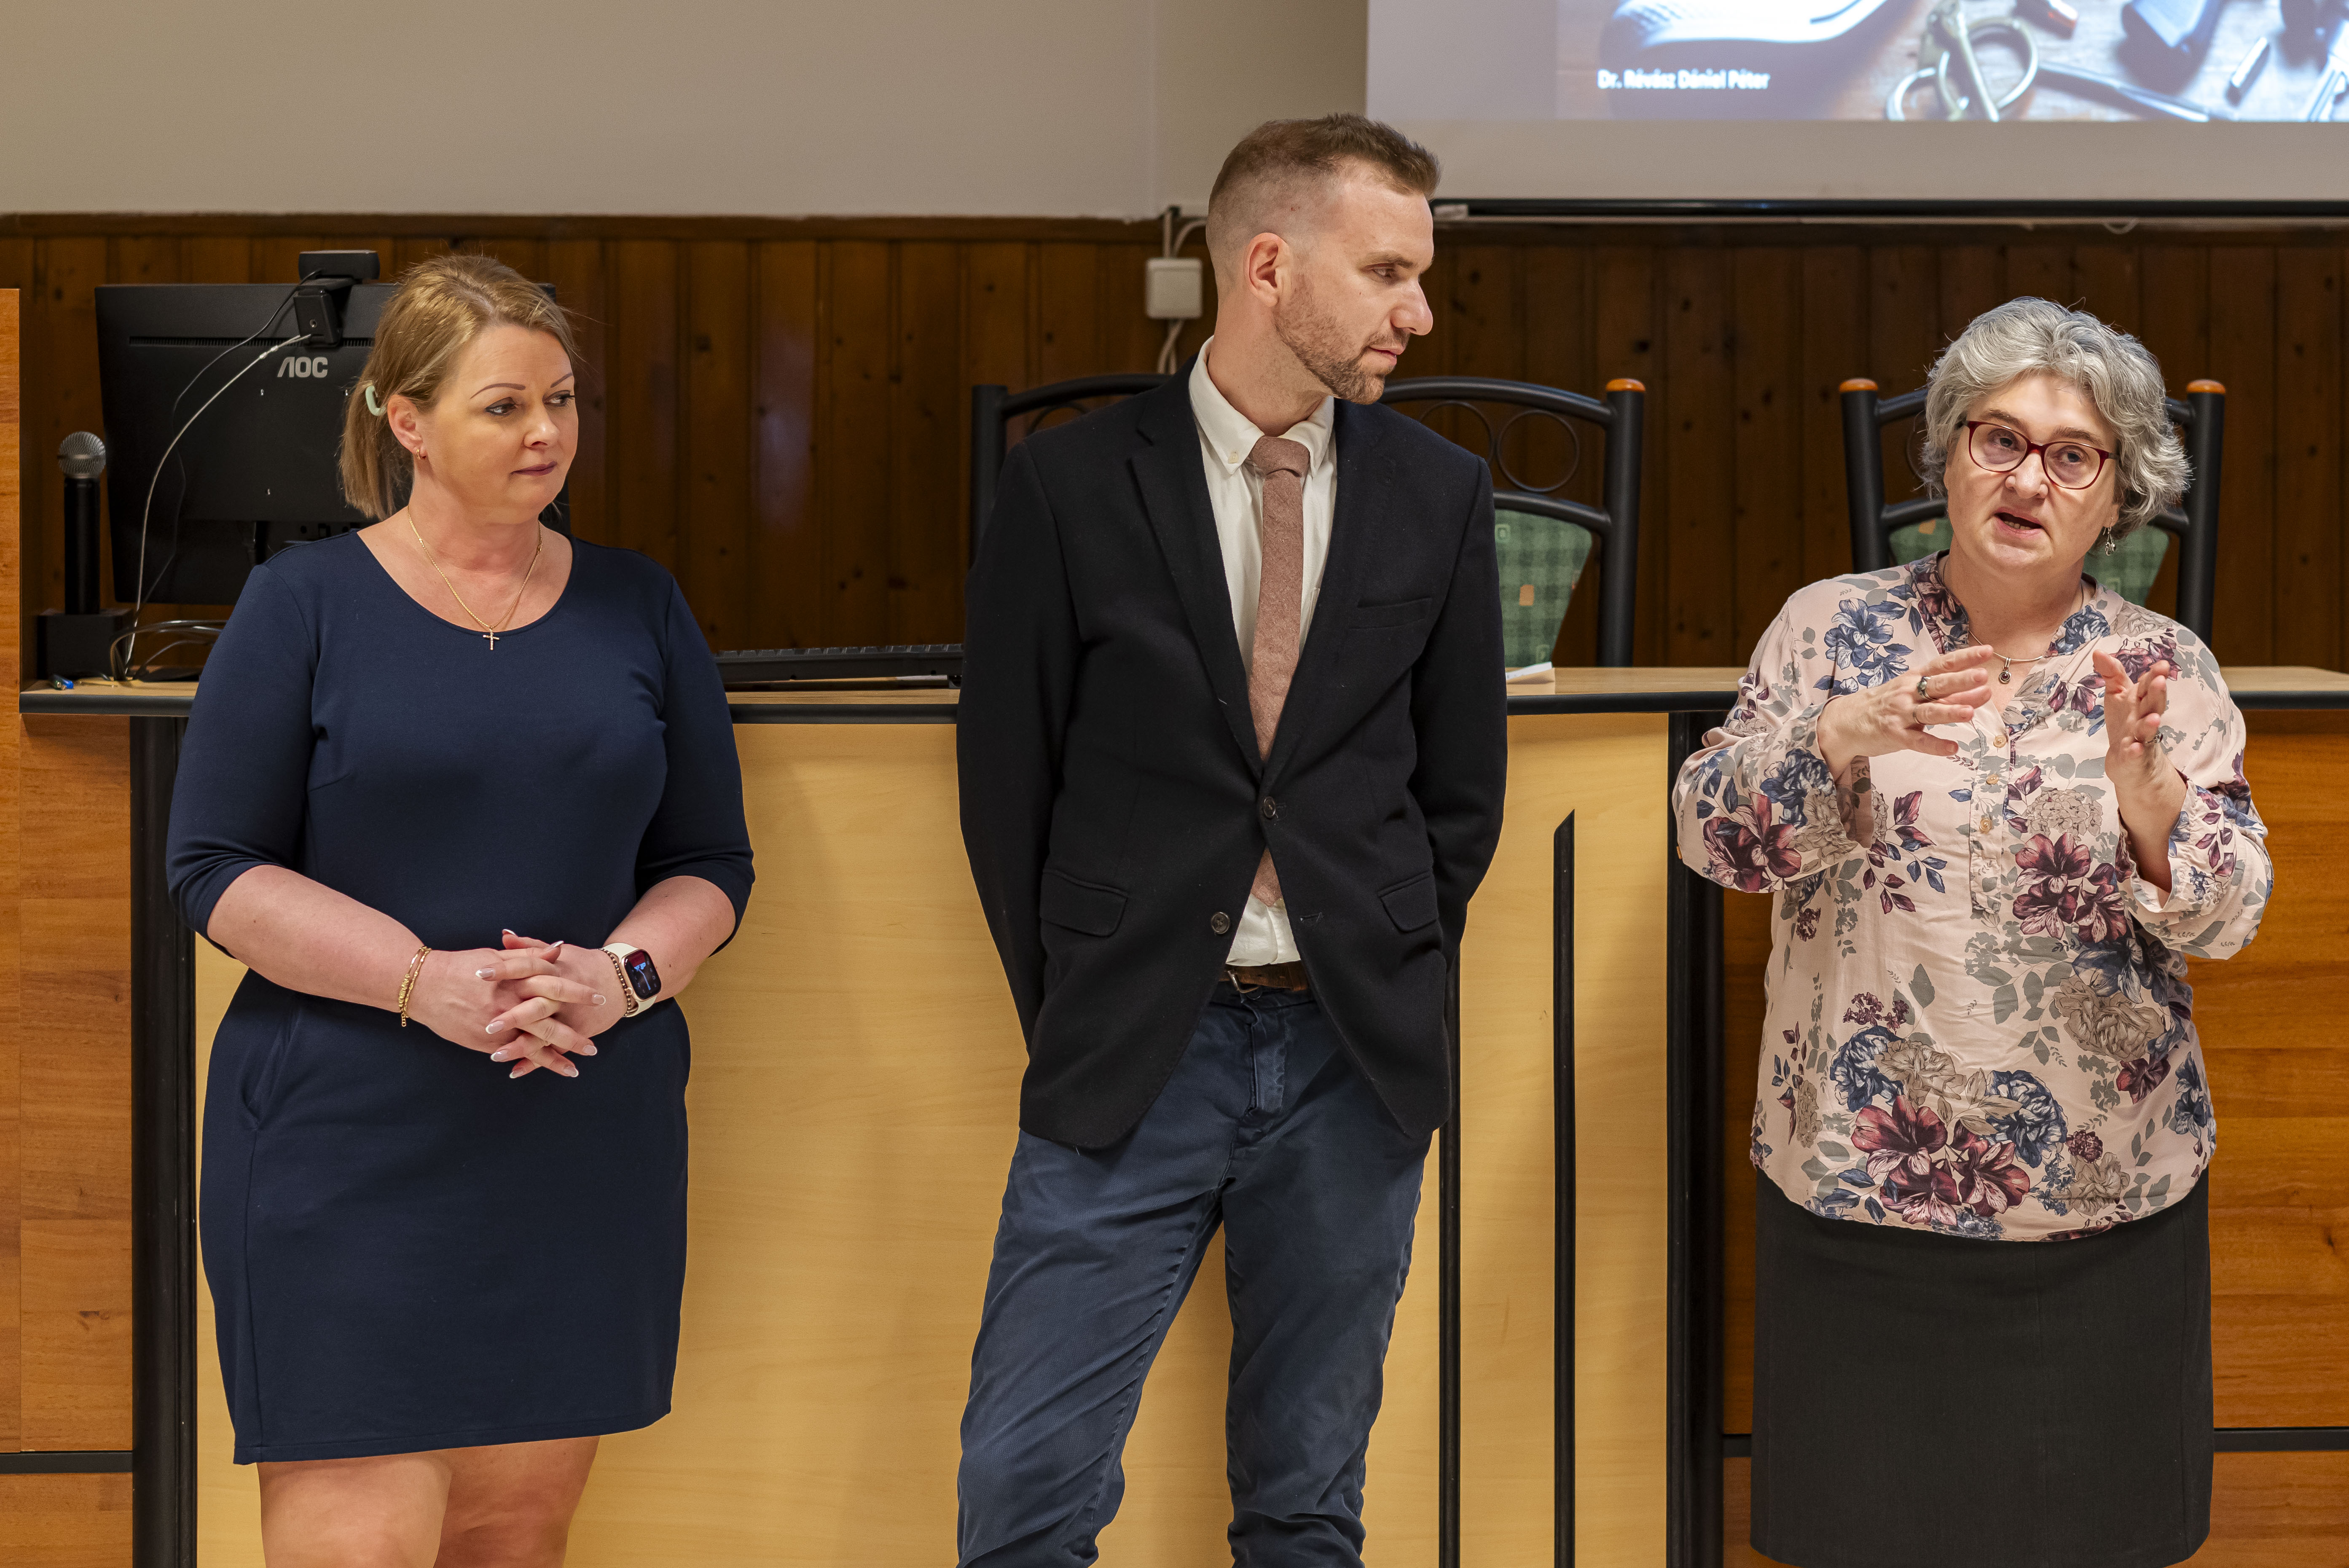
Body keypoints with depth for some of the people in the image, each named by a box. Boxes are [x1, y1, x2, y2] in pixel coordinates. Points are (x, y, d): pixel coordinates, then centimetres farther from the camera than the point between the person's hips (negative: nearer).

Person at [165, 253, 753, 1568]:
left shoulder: (637, 607, 10)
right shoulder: (306, 603, 0)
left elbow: (711, 865, 11)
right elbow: (217, 869, -4)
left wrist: (621, 975, -10)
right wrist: (424, 980, -17)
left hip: (587, 1139, 3)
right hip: (352, 1140, -3)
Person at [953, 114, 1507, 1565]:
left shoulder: (1440, 494, 4)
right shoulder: (1072, 485, -3)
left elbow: (1462, 779, 11)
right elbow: (1008, 779, 2)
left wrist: (1388, 988, 7)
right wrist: (1074, 1012, 2)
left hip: (1355, 1056, 2)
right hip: (1133, 1052, -2)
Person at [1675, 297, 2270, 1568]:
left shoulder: (2163, 669, 2)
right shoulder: (1832, 626, 1)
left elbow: (2225, 915, -6)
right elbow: (1715, 836, -6)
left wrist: (2147, 797, -27)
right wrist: (1842, 738, -24)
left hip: (2098, 1197, 0)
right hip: (1852, 1180, 0)